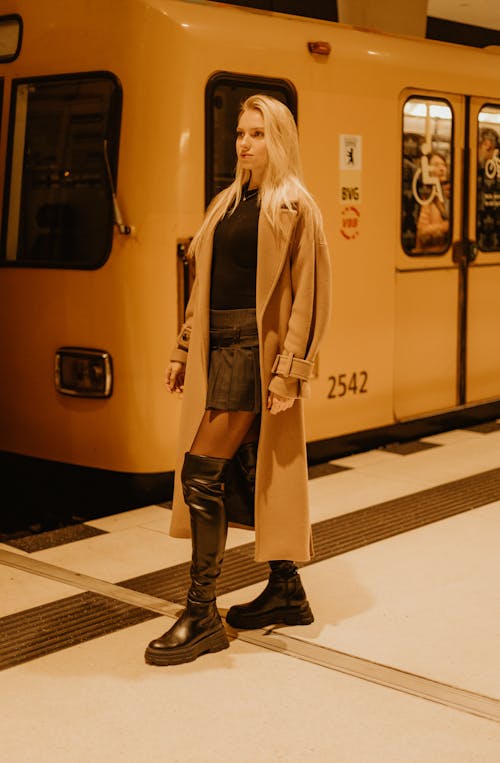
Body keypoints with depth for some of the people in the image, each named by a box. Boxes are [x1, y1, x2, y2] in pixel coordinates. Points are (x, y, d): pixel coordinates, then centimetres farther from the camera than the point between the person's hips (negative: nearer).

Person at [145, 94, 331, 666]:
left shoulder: (294, 208, -6)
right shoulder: (226, 204, 17)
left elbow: (310, 295, -11)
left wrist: (290, 368, -17)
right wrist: (183, 349, 14)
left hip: (255, 346, -8)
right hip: (219, 346, 8)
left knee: (202, 472, -11)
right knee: (258, 470, 12)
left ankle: (201, 616, -4)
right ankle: (287, 593, 24)